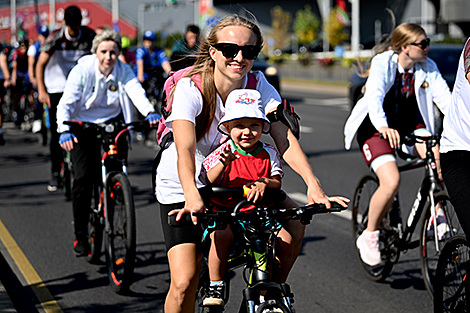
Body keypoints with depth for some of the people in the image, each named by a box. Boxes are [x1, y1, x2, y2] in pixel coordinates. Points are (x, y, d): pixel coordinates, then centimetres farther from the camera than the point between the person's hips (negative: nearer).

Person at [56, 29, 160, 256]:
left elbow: (136, 92, -23)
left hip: (113, 122, 3)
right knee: (84, 177, -11)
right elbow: (66, 104, -20)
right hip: (84, 125, -2)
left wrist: (149, 112, -45)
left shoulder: (123, 71, -6)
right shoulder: (82, 71, -13)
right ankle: (80, 235, -1)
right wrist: (64, 130, -39)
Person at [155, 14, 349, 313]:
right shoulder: (190, 88, -25)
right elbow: (185, 149, -39)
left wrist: (313, 184, -41)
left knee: (294, 225, -16)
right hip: (182, 187, -3)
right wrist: (192, 193, -58)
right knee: (184, 283, -17)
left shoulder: (259, 86, -14)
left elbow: (284, 137, -25)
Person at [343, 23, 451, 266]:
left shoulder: (428, 68, -7)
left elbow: (444, 96, -16)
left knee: (437, 155, -26)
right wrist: (383, 127, -54)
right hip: (376, 127, -4)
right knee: (391, 182, -25)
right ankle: (369, 236, -3)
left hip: (410, 124, 4)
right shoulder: (382, 63, -19)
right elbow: (374, 96, -35)